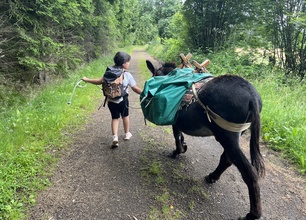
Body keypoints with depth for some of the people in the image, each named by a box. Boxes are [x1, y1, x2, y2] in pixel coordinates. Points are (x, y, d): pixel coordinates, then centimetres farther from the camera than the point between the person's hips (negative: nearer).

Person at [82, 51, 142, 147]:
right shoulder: (127, 75, -13)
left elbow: (99, 81, -2)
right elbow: (135, 89, -11)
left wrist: (86, 79, 11)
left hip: (111, 100, 3)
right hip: (122, 100, -2)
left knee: (115, 118, 14)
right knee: (125, 116, 22)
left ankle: (115, 137, -3)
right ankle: (127, 134, 37)